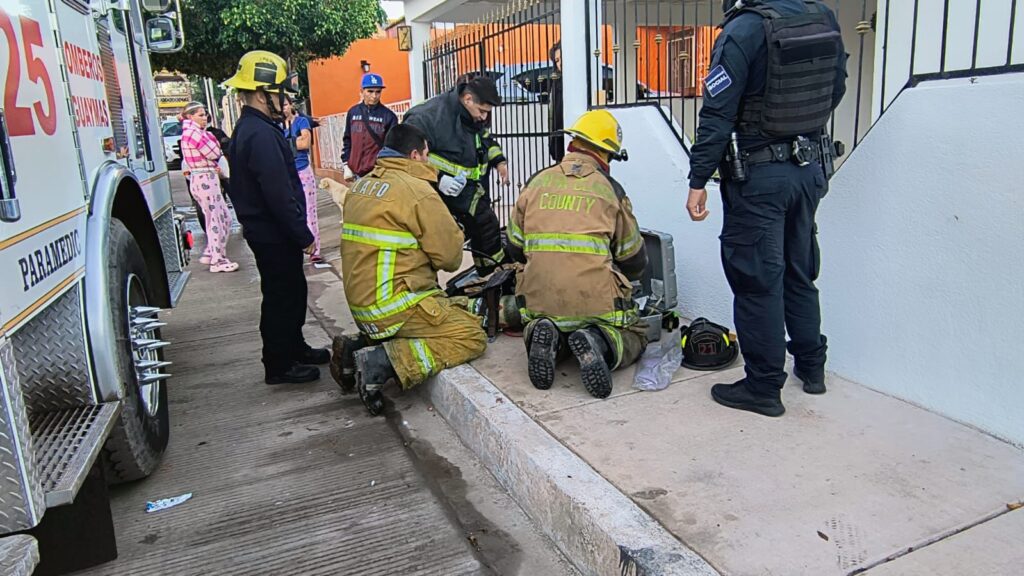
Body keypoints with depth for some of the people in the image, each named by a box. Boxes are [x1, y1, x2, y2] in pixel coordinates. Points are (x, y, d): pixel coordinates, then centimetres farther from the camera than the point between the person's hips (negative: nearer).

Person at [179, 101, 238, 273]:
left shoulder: (190, 132, 17)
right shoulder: (194, 133, -14)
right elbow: (214, 154, -16)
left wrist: (214, 166, 0)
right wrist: (210, 137, 0)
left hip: (201, 179, 10)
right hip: (205, 180, -10)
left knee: (224, 217, 15)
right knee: (215, 220, -3)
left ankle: (210, 253, 23)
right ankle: (217, 261, 4)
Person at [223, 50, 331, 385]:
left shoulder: (249, 128, 12)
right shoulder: (261, 134, -22)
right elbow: (278, 194, -26)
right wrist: (304, 235, -19)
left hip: (266, 230, 10)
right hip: (274, 234, -10)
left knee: (291, 291, 21)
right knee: (282, 297, 1)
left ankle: (294, 348, 35)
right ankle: (279, 366, 13)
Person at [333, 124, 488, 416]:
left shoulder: (361, 186, 10)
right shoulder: (418, 190, -14)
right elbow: (450, 258, -13)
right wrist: (453, 234, 9)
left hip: (361, 305, 9)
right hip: (394, 308, -9)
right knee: (472, 337, -4)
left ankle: (357, 347, 13)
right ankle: (383, 363, -15)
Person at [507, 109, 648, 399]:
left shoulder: (536, 182, 9)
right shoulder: (610, 189, 3)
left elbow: (514, 248, 16)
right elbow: (635, 262, 11)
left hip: (540, 299, 3)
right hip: (595, 301, -3)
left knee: (539, 323, 36)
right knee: (634, 337, 23)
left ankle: (544, 335, -2)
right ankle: (599, 342, -11)